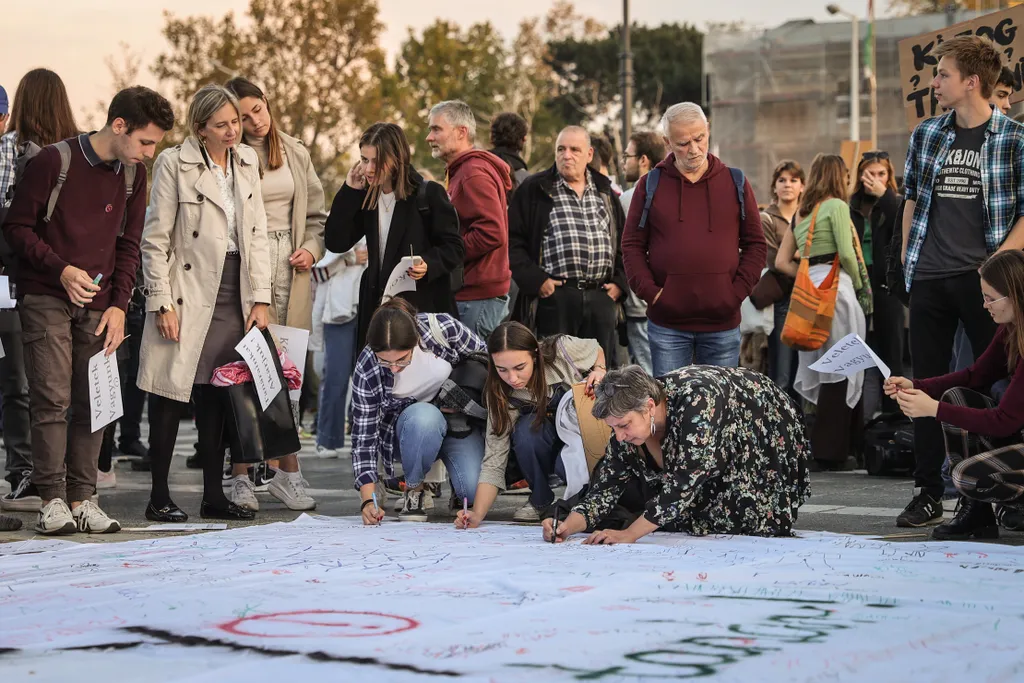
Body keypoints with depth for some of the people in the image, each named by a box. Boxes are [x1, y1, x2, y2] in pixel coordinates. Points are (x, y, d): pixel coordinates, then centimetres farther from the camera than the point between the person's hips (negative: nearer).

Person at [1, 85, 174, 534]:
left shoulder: (133, 173, 6)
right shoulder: (54, 161, -10)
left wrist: (119, 304, 2)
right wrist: (61, 270, -16)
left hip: (99, 304, 5)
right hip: (46, 296, -5)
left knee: (93, 402, 1)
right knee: (52, 398, -10)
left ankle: (82, 500, 5)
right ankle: (52, 501, -6)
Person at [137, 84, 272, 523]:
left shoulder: (247, 161, 10)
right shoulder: (174, 163, -6)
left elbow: (257, 235, 11)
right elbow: (155, 240, -6)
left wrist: (261, 298, 4)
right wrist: (161, 303, -11)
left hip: (234, 297, 5)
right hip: (188, 295, -5)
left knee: (217, 397, 8)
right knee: (172, 395, -3)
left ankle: (214, 496, 14)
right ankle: (159, 496, 4)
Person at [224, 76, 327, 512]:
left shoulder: (295, 153, 13)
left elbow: (316, 214, 19)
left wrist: (311, 250, 3)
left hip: (290, 271, 4)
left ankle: (287, 474, 10)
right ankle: (241, 477, 1)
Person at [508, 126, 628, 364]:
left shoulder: (604, 192, 18)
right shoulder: (535, 190, 5)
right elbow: (513, 240, -1)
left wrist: (620, 282, 9)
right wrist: (535, 280, -10)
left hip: (601, 298, 4)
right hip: (555, 296, -4)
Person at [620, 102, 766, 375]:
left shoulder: (735, 183, 7)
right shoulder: (650, 186, 5)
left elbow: (755, 243, 9)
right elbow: (632, 245, 5)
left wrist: (738, 291, -3)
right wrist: (650, 291, -7)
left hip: (723, 322, 1)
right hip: (667, 322, -1)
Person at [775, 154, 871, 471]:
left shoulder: (801, 213, 18)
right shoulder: (836, 206, -2)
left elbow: (782, 261, 16)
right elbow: (846, 253, -12)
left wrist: (808, 277, 14)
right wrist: (860, 286, 1)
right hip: (835, 285, -7)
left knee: (820, 371, 12)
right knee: (840, 371, -3)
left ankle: (821, 448, 15)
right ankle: (832, 451, -3)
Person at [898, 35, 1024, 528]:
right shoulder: (926, 135, 9)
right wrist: (906, 257, 10)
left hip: (983, 279, -4)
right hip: (928, 279, 4)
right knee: (927, 385, 7)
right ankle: (928, 493, 14)